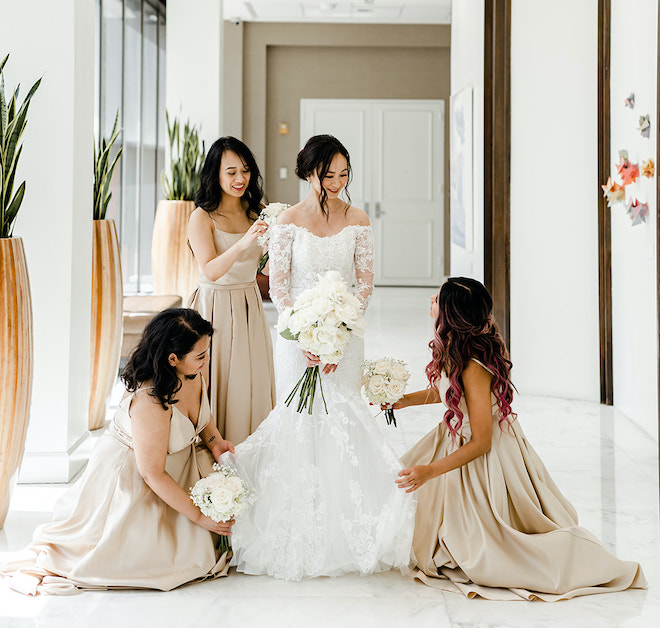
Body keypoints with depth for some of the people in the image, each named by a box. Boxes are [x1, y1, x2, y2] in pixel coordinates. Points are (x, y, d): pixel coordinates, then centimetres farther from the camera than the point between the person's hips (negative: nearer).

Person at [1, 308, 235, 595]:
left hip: (178, 464, 9)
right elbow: (152, 473, -28)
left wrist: (214, 440, -8)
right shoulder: (150, 402, -36)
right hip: (129, 479, -8)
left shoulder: (193, 375, -10)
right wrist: (198, 515, -22)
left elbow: (201, 415, 14)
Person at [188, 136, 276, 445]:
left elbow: (267, 268, 4)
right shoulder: (202, 217, -10)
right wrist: (244, 242, -35)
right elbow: (211, 271, -22)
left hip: (249, 307, 5)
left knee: (252, 385, 9)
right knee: (217, 383, -1)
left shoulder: (256, 213, 7)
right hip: (214, 309, -5)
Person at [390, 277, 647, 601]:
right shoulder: (457, 348, -7)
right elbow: (444, 391, 15)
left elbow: (481, 443, -27)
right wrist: (401, 401, 11)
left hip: (485, 461, -8)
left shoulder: (474, 367, -33)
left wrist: (430, 471, -28)